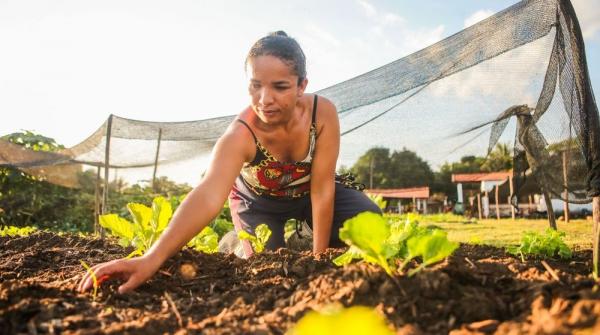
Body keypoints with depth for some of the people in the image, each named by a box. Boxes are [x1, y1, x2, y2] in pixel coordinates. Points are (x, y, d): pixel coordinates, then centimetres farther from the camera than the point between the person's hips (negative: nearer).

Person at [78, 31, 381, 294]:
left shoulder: (323, 112, -32)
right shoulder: (240, 135, -38)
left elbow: (322, 189, -28)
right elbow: (208, 196, -54)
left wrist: (319, 255, -24)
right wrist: (153, 258, -68)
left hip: (308, 193, 2)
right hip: (258, 200, -1)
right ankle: (235, 240, 19)